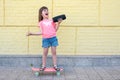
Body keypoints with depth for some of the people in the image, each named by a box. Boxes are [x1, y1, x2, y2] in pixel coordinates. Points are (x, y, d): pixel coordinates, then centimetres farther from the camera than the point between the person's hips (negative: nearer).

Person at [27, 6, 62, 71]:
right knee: (45, 52, 4)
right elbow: (41, 32, 0)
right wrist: (32, 33, -7)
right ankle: (43, 66, 14)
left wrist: (58, 23, -2)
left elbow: (55, 30, 8)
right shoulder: (41, 23, 6)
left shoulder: (52, 20, 11)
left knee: (54, 52, 5)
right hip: (45, 39, -1)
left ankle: (55, 65, 13)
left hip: (53, 38, 1)